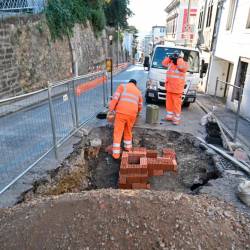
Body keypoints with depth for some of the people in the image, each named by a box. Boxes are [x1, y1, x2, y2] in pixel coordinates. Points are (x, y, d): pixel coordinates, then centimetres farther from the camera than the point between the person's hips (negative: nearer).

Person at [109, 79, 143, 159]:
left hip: (121, 112, -3)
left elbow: (115, 97, -3)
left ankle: (116, 153, 6)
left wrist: (111, 110, -2)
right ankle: (128, 148, 36)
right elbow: (140, 106, 31)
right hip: (132, 114, 3)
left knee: (118, 133, 4)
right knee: (128, 131, 24)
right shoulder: (138, 91, 24)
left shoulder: (123, 86, 13)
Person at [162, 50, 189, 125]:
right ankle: (169, 116, 26)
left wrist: (179, 58, -15)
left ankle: (177, 118, -1)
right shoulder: (171, 63, 13)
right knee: (169, 103, 13)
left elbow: (181, 67, -25)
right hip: (169, 88, 6)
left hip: (177, 89, -6)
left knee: (177, 104, -6)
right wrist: (170, 57, 6)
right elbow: (164, 63, 17)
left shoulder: (185, 64, -4)